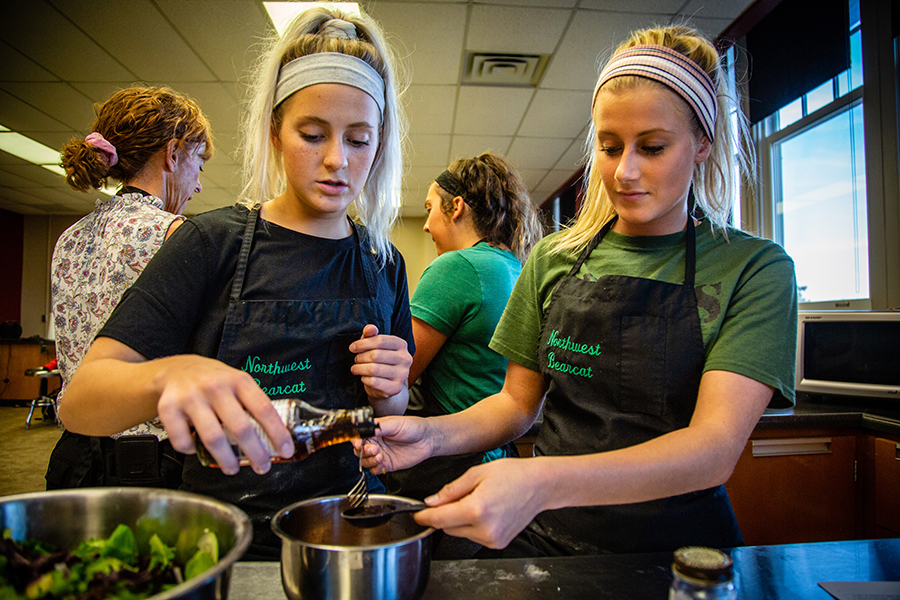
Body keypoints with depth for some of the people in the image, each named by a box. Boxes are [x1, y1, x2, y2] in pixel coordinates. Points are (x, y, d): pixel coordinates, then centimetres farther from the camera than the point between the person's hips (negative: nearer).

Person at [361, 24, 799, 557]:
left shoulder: (753, 268, -8)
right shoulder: (553, 259, 2)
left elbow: (716, 446, -20)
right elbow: (519, 400, 7)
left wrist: (543, 482, -35)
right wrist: (435, 434, -12)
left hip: (674, 541, 0)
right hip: (542, 539, 1)